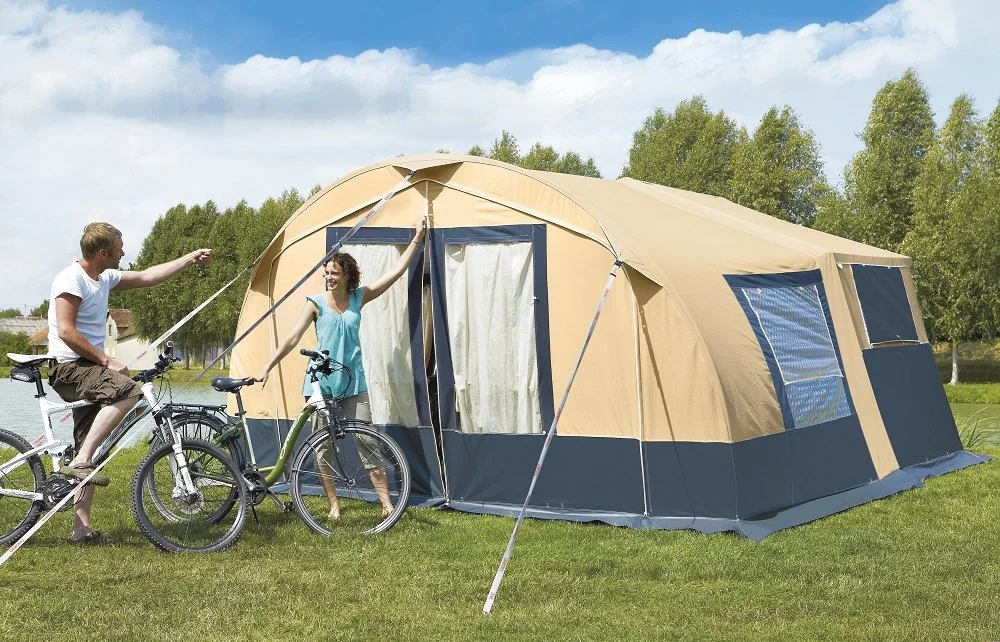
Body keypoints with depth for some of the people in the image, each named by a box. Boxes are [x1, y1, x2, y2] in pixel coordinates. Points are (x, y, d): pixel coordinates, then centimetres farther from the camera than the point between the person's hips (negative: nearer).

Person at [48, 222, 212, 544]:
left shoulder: (104, 278, 13)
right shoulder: (71, 279, -14)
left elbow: (148, 276, 24)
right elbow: (66, 331, -20)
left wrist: (190, 259, 25)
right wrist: (107, 362, -19)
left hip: (89, 370, 10)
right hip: (69, 368, -10)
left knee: (89, 448, 7)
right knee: (128, 390, -34)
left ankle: (82, 527, 10)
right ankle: (79, 461, -30)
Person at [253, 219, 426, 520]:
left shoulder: (359, 298, 4)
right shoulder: (316, 302, -3)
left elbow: (396, 271, 6)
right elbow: (292, 338, -4)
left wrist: (417, 239, 5)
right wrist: (267, 367, -9)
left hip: (353, 381, 1)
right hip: (321, 381, -1)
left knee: (366, 442, -1)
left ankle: (386, 503, 4)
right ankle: (334, 505, 14)